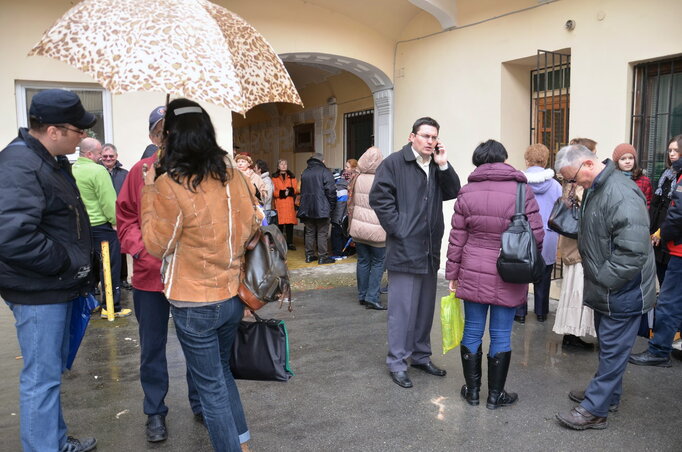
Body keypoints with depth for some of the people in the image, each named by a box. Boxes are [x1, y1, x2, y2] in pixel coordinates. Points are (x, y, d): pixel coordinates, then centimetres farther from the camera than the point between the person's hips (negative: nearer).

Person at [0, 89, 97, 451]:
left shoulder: (50, 160, 11)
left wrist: (77, 265, 9)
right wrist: (67, 263, -22)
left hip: (57, 286, 10)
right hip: (38, 291, -10)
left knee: (53, 369, 21)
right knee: (42, 377, 1)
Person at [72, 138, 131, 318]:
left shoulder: (72, 170, 8)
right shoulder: (98, 171, -15)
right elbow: (108, 200, -17)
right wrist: (115, 221, -7)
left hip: (82, 226, 8)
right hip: (101, 226, -8)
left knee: (90, 266, 19)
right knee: (110, 266, 0)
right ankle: (111, 307, 4)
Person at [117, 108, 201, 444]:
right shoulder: (140, 172, -2)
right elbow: (125, 218, 2)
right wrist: (141, 249, -11)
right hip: (150, 276, 1)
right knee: (152, 347, 13)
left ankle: (200, 403, 34)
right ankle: (155, 412, 31)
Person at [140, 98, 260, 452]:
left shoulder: (170, 184, -18)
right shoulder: (233, 175, -2)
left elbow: (157, 245, -8)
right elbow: (253, 225, 6)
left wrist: (149, 190, -4)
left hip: (194, 303, -6)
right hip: (233, 296, 6)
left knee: (211, 386, 10)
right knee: (222, 370, 25)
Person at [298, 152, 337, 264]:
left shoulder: (304, 173, 13)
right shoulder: (325, 171, -6)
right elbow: (331, 190, -12)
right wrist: (332, 206, -4)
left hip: (307, 209, 6)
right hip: (322, 208, -5)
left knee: (309, 232, 13)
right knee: (322, 233, 0)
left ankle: (309, 255, 18)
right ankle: (322, 257, 2)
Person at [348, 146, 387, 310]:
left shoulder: (357, 179, 0)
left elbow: (351, 203, 8)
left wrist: (351, 224, 19)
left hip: (358, 227, 4)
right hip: (376, 229, -4)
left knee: (363, 261, 13)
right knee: (378, 263, 6)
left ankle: (362, 296, 20)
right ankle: (372, 297, 1)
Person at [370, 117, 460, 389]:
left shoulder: (437, 167, 13)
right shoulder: (394, 163, -7)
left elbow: (453, 193, 5)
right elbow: (379, 198, -13)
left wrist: (443, 165, -5)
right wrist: (398, 229, -15)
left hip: (430, 249, 7)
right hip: (404, 249, -7)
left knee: (426, 307, 16)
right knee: (402, 308, -2)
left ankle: (421, 356, 30)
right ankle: (397, 363, 10)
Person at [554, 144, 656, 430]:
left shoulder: (622, 194, -25)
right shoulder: (594, 189, 7)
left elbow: (633, 252, -29)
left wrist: (602, 281, -20)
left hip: (622, 292, -9)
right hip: (605, 290, 10)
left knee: (612, 350, 3)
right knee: (608, 346, 21)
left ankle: (594, 410, 12)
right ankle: (608, 395, 37)